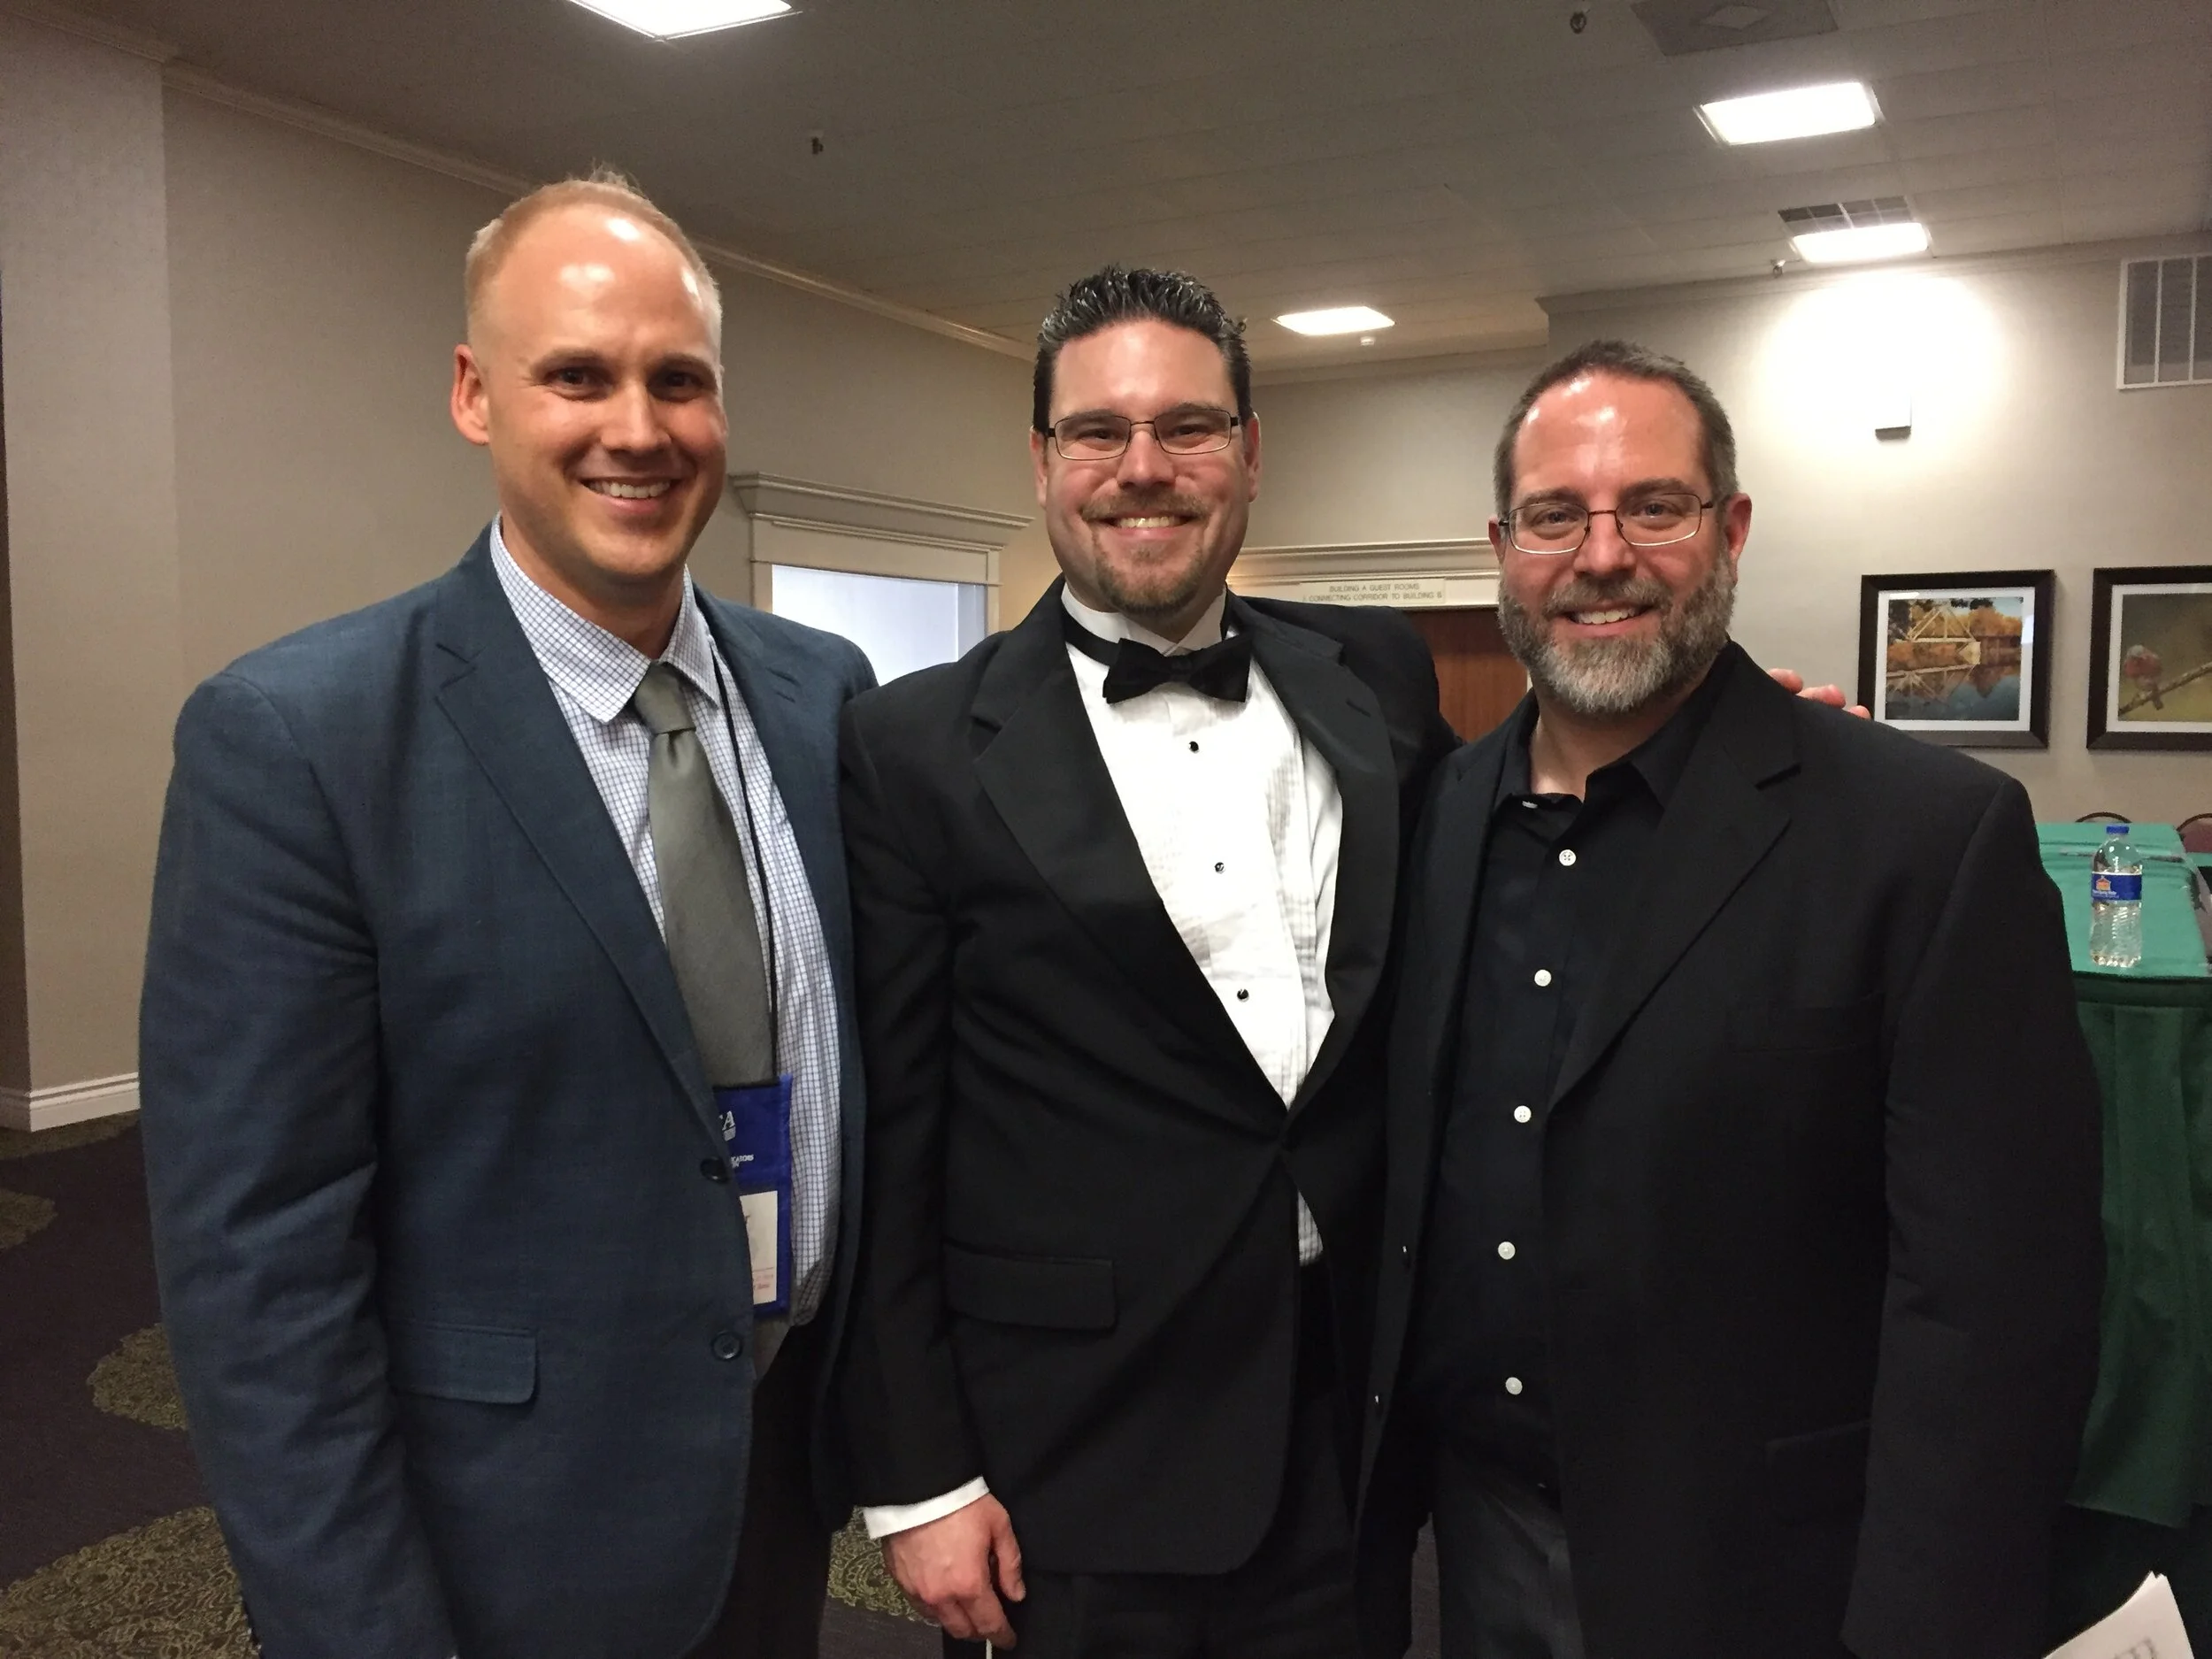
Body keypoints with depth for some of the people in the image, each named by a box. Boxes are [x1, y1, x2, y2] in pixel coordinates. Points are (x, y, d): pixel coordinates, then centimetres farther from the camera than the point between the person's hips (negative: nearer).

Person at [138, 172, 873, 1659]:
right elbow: (256, 1264, -16)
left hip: (800, 1457, 5)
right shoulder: (295, 738, -17)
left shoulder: (827, 693, -2)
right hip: (516, 1537, -4)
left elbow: (872, 1051, 6)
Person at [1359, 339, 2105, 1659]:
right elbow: (1402, 1189, 7)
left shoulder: (1938, 837, -15)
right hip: (1476, 1533, 4)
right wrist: (1373, 1512, 7)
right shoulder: (1438, 816, 0)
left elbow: (1994, 1306, -16)